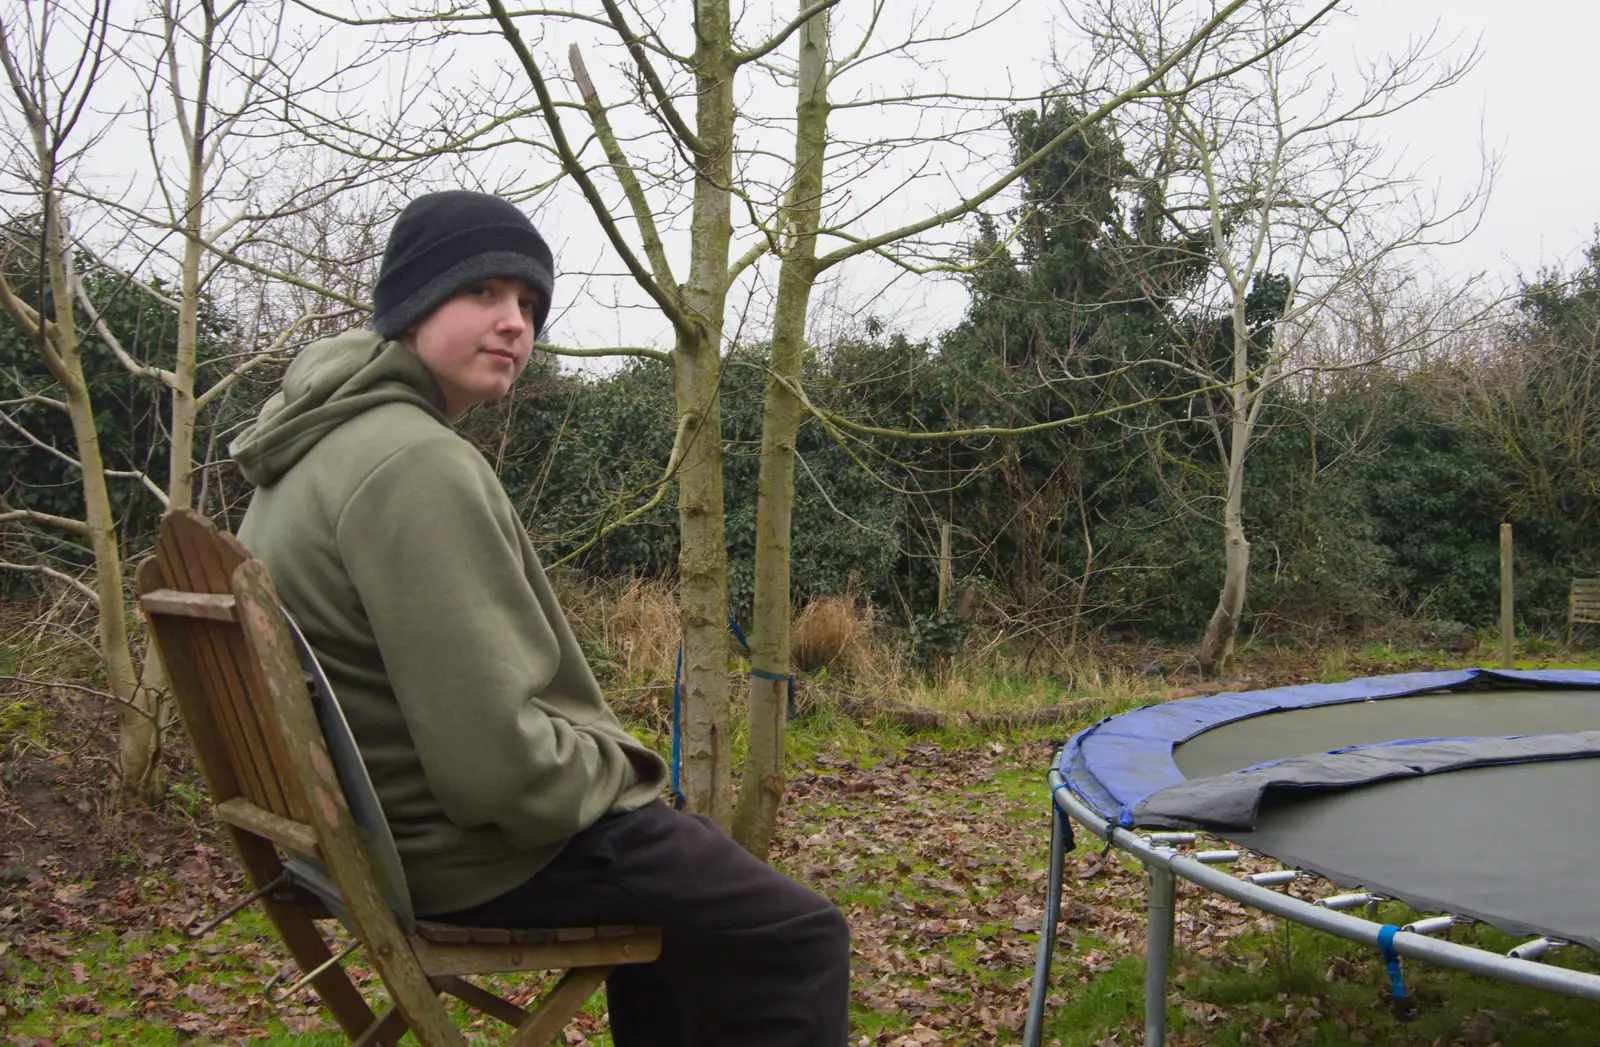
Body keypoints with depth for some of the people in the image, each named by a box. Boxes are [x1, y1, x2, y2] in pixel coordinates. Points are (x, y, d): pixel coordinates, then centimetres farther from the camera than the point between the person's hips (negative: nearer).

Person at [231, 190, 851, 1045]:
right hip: (484, 853, -10)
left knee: (683, 865, 30)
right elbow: (494, 761, -30)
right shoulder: (417, 465, -26)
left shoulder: (316, 446, 7)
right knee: (800, 937, 1)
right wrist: (616, 774, -10)